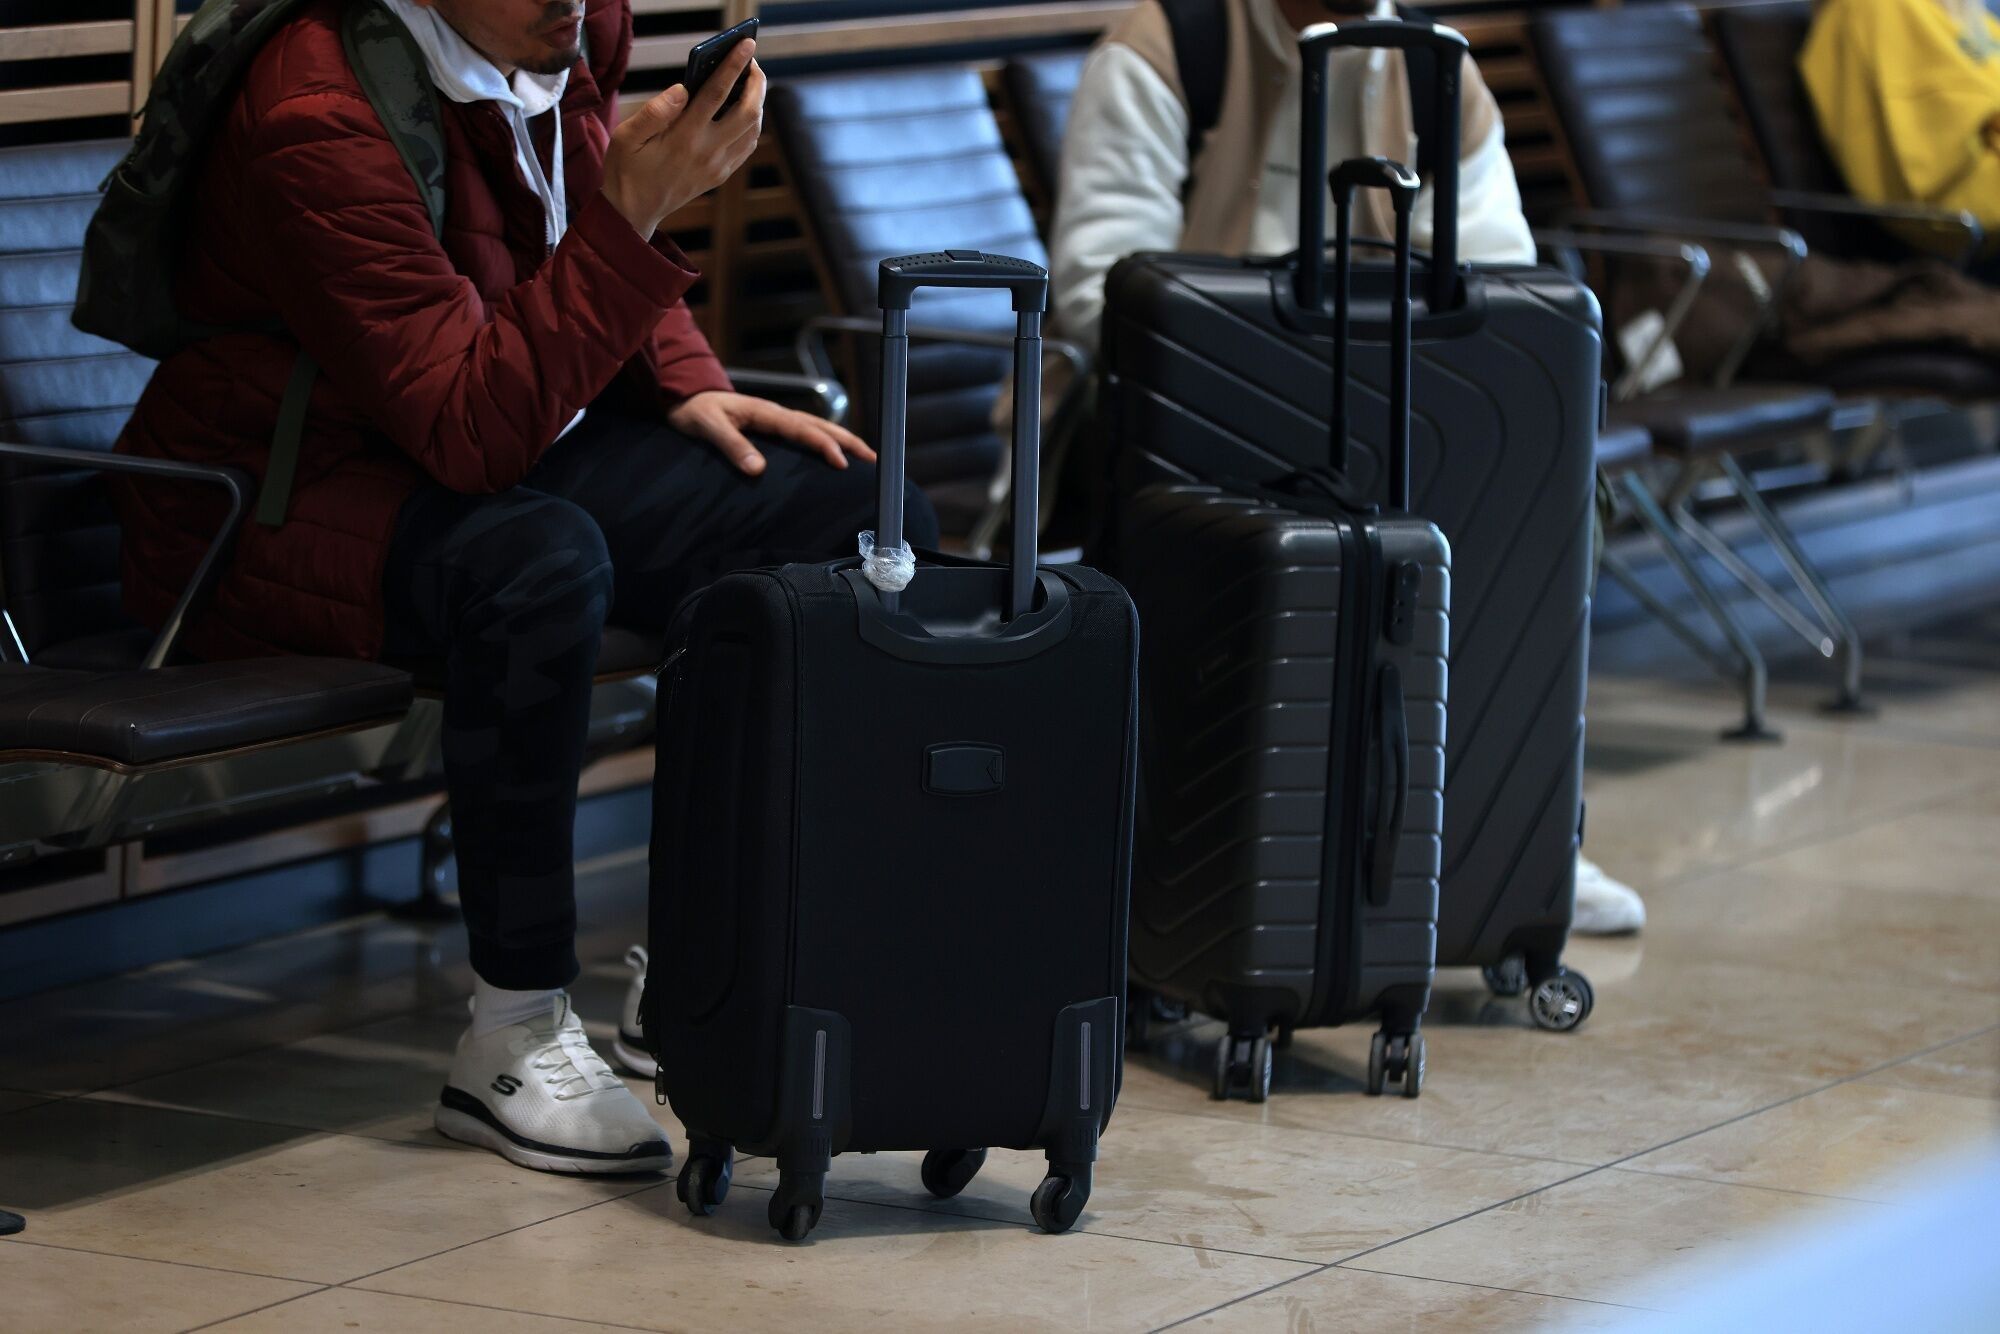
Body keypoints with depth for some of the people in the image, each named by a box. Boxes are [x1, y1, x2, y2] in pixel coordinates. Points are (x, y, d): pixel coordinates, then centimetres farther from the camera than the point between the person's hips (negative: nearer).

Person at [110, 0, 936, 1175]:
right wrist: (636, 212, -39)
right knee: (541, 560, -40)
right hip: (276, 495, -8)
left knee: (880, 524, -7)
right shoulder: (318, 121, -28)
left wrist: (688, 387, 2)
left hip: (513, 430, 8)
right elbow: (476, 430, -33)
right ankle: (516, 1045, -28)